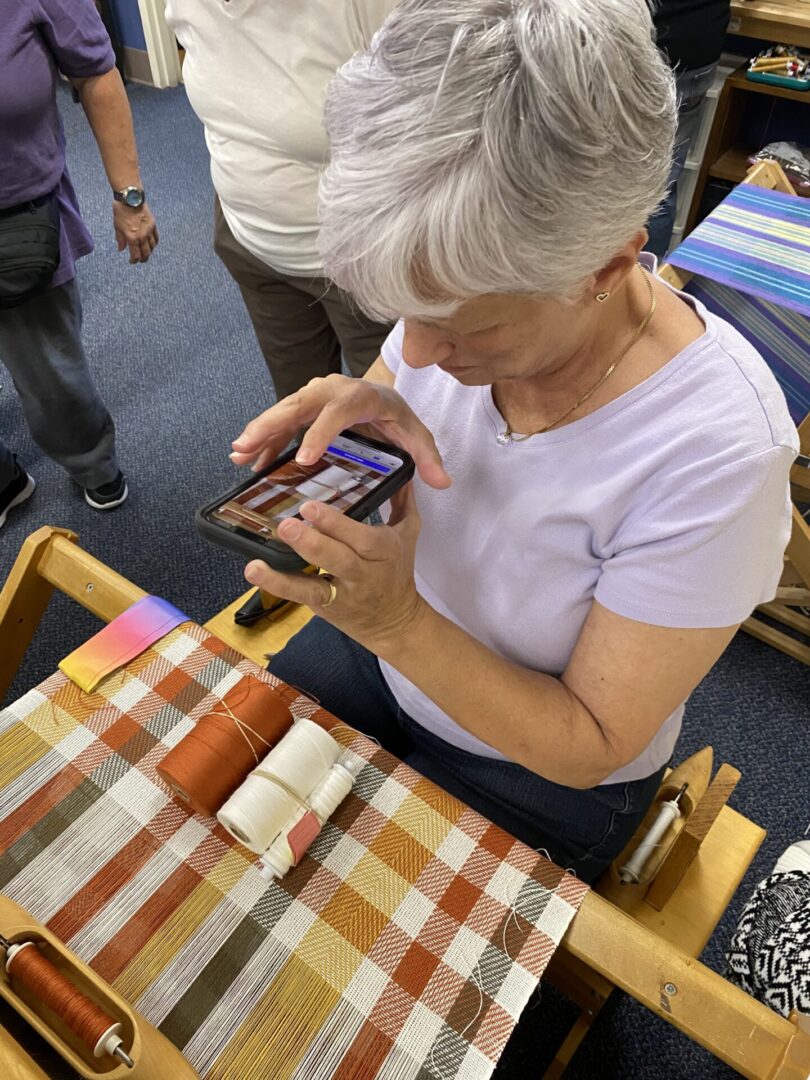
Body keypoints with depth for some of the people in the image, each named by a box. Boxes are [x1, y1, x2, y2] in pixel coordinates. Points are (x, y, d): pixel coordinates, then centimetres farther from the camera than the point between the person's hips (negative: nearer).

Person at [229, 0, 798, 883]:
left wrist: (398, 622, -37)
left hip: (541, 775, -4)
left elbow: (591, 747, -23)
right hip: (384, 644, 5)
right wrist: (363, 420, -28)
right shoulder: (471, 291, -20)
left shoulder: (716, 448, -34)